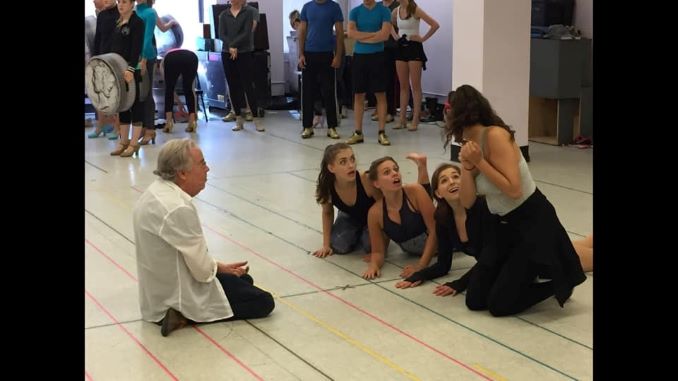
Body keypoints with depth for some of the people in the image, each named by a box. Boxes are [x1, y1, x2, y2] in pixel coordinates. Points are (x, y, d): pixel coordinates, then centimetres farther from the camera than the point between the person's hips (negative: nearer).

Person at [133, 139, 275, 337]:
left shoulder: (156, 191, 2)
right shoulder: (178, 209, -30)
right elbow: (203, 270, -23)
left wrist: (219, 266, 7)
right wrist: (221, 267, -1)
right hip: (182, 294, -10)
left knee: (245, 279, 25)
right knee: (264, 302, -4)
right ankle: (185, 314, -7)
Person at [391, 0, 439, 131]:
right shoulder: (396, 11, 5)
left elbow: (435, 25, -17)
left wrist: (423, 38, -12)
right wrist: (394, 35, 12)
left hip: (414, 48, -6)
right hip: (401, 48, 6)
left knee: (415, 86, -2)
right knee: (403, 86, 8)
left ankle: (415, 120, -1)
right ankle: (402, 119, 13)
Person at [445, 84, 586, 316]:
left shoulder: (495, 136, -21)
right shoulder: (471, 145, 2)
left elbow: (514, 190, -26)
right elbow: (467, 202, -4)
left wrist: (479, 162, -24)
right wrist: (467, 165, -18)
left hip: (533, 223, -8)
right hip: (502, 225, 8)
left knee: (499, 305, -7)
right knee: (475, 300, 4)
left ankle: (558, 282, 14)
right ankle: (523, 274, 25)